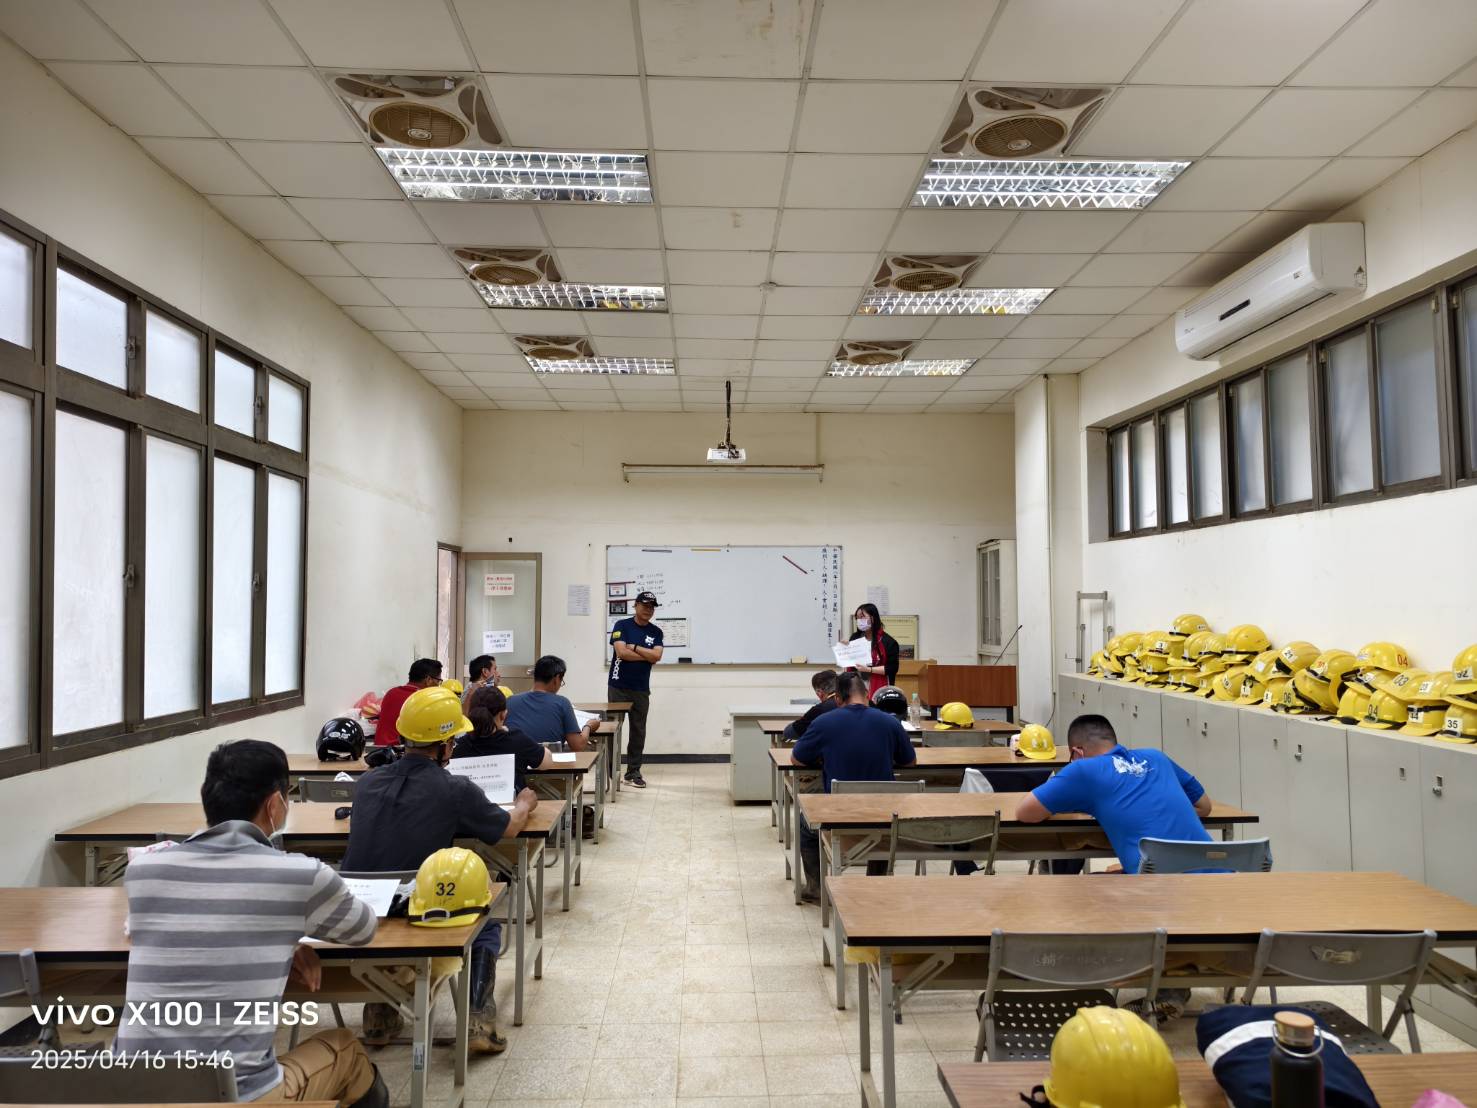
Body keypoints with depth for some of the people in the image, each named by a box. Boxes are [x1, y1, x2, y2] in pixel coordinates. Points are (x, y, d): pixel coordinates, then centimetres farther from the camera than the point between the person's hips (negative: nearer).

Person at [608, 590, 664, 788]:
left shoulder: (656, 632, 7)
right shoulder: (622, 626, -3)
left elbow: (657, 656, -8)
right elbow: (621, 652, -16)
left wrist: (634, 647, -10)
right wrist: (647, 655, -8)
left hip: (641, 689, 3)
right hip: (618, 687, -3)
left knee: (638, 731, 6)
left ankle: (633, 772, 14)